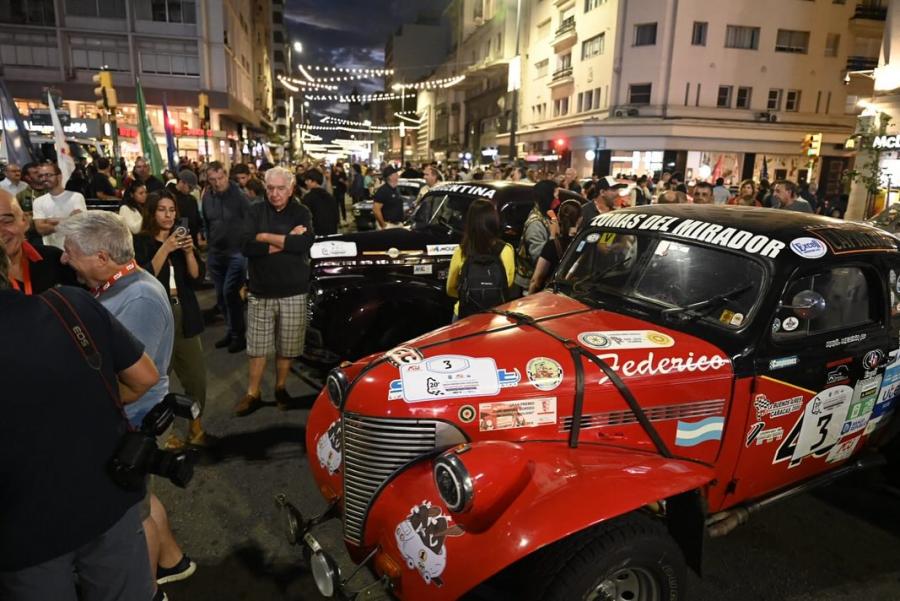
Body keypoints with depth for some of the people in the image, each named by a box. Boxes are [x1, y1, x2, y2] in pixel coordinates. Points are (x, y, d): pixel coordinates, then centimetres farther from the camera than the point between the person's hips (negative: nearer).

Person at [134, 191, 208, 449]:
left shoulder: (182, 238, 12)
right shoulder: (139, 242, -1)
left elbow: (197, 278, 2)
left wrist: (189, 251, -13)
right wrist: (166, 248, -21)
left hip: (185, 315, 4)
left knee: (196, 374, 4)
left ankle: (195, 426, 18)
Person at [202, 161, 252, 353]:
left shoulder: (239, 196, -13)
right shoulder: (207, 197, 5)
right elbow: (206, 224, 16)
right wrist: (209, 246, 17)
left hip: (237, 252, -6)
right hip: (215, 253, 6)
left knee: (230, 293, -12)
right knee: (221, 296, 12)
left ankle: (239, 335, 2)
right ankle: (231, 331, 27)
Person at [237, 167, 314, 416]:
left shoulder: (302, 212, 0)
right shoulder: (256, 211, 2)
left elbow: (305, 242, -19)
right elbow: (246, 246, -13)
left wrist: (266, 237, -15)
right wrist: (287, 241, -17)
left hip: (293, 292, 0)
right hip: (260, 292, 1)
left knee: (287, 347, 10)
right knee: (257, 347, 7)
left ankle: (280, 388, 29)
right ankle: (253, 393, 21)